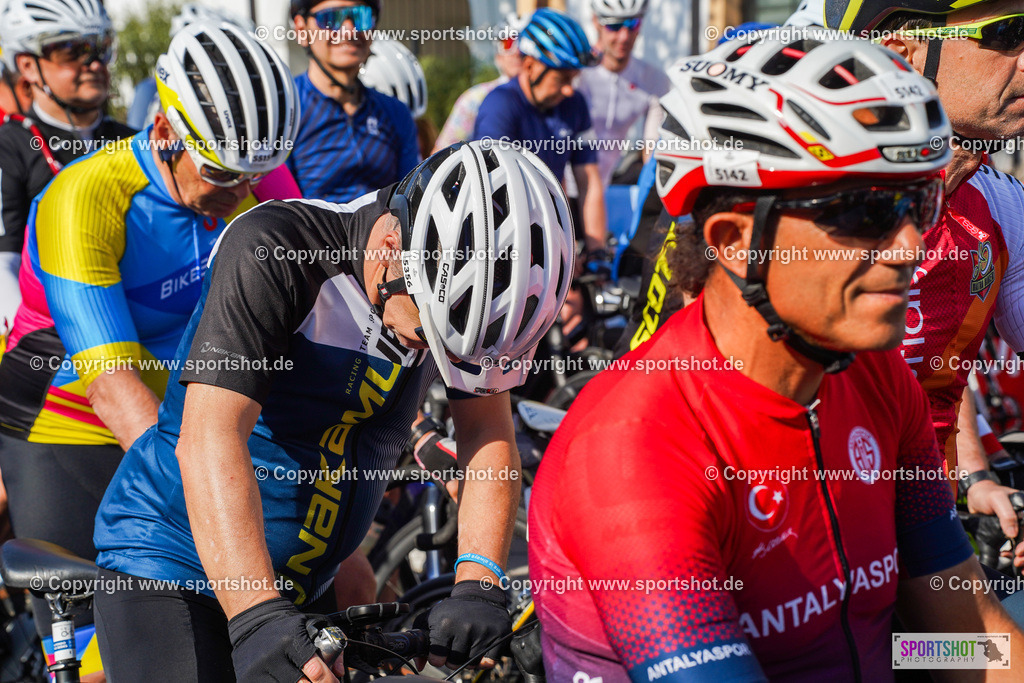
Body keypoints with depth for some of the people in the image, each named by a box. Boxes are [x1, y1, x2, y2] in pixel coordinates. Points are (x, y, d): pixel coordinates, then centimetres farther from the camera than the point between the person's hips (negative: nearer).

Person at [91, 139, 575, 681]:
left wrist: (478, 586, -24)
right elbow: (209, 438, -33)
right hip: (165, 568, -6)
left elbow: (489, 438, -6)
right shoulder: (271, 252, -24)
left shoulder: (459, 286, -7)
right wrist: (257, 618, -44)